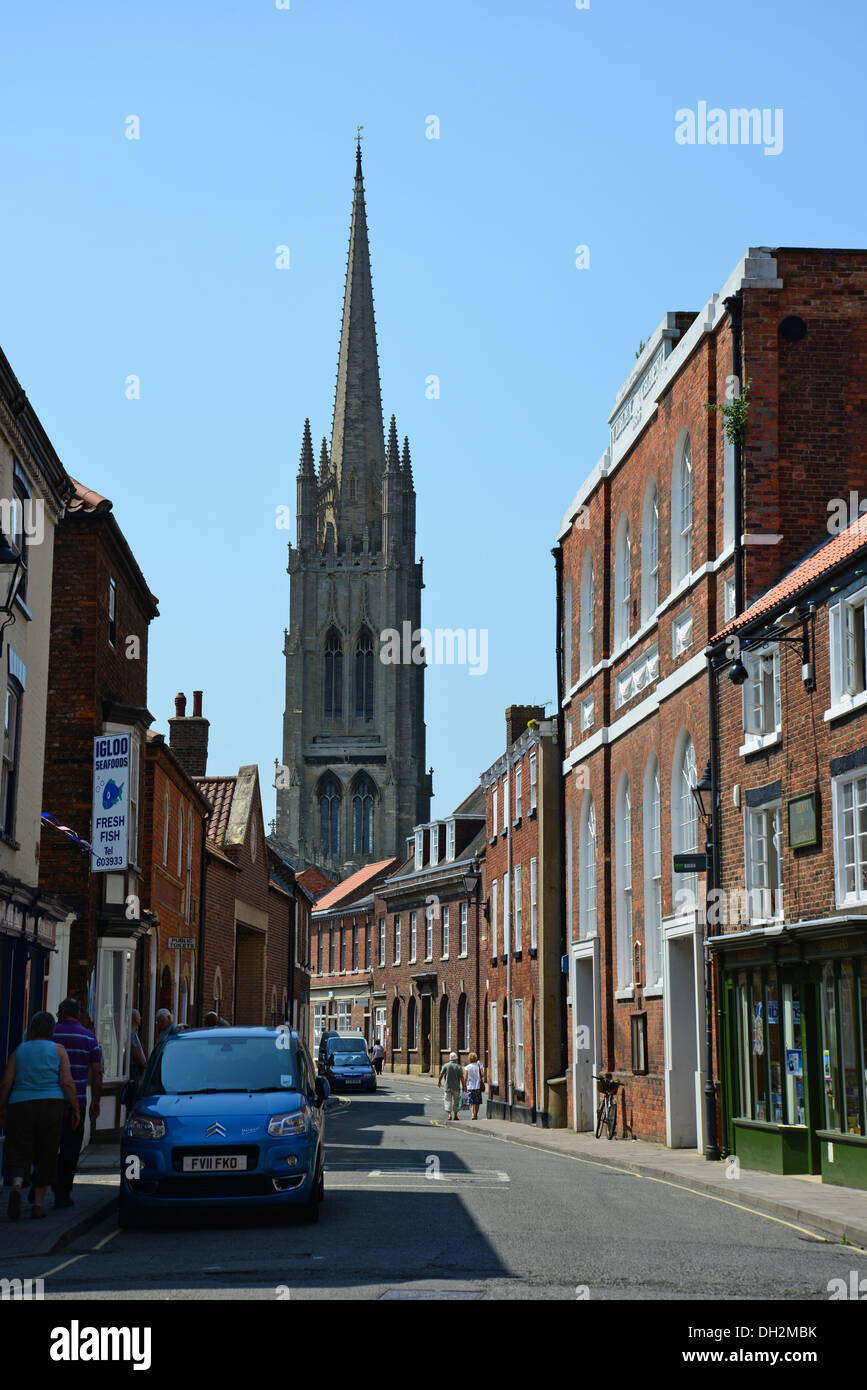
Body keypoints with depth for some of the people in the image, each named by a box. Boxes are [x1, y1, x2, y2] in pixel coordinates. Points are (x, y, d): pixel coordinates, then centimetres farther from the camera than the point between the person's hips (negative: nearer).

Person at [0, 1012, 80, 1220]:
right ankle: (38, 1203, 10)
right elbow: (67, 1083, -5)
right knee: (45, 1154, 9)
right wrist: (76, 1109, 1)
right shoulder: (58, 1050, 4)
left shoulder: (20, 1050, 9)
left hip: (20, 1106, 1)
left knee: (19, 1153, 4)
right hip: (52, 1105, -1)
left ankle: (17, 1185, -25)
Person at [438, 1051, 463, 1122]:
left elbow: (441, 1075, -1)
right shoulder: (458, 1066, -5)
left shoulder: (446, 1065, -4)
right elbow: (462, 1077, -9)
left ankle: (449, 1114, -17)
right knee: (455, 1102, 14)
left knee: (447, 1100, 1)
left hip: (448, 1087, -1)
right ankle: (455, 1115, 22)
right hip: (456, 1088, 1)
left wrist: (439, 1082, 16)